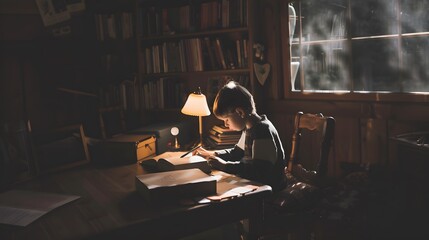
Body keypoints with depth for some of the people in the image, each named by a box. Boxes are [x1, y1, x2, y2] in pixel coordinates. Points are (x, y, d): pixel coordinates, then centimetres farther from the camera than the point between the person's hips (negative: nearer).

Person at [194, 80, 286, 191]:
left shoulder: (263, 130, -21)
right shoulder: (249, 129, 10)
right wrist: (212, 154, 16)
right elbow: (237, 153, 27)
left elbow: (260, 170, -28)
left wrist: (225, 166, -25)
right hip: (253, 183, 9)